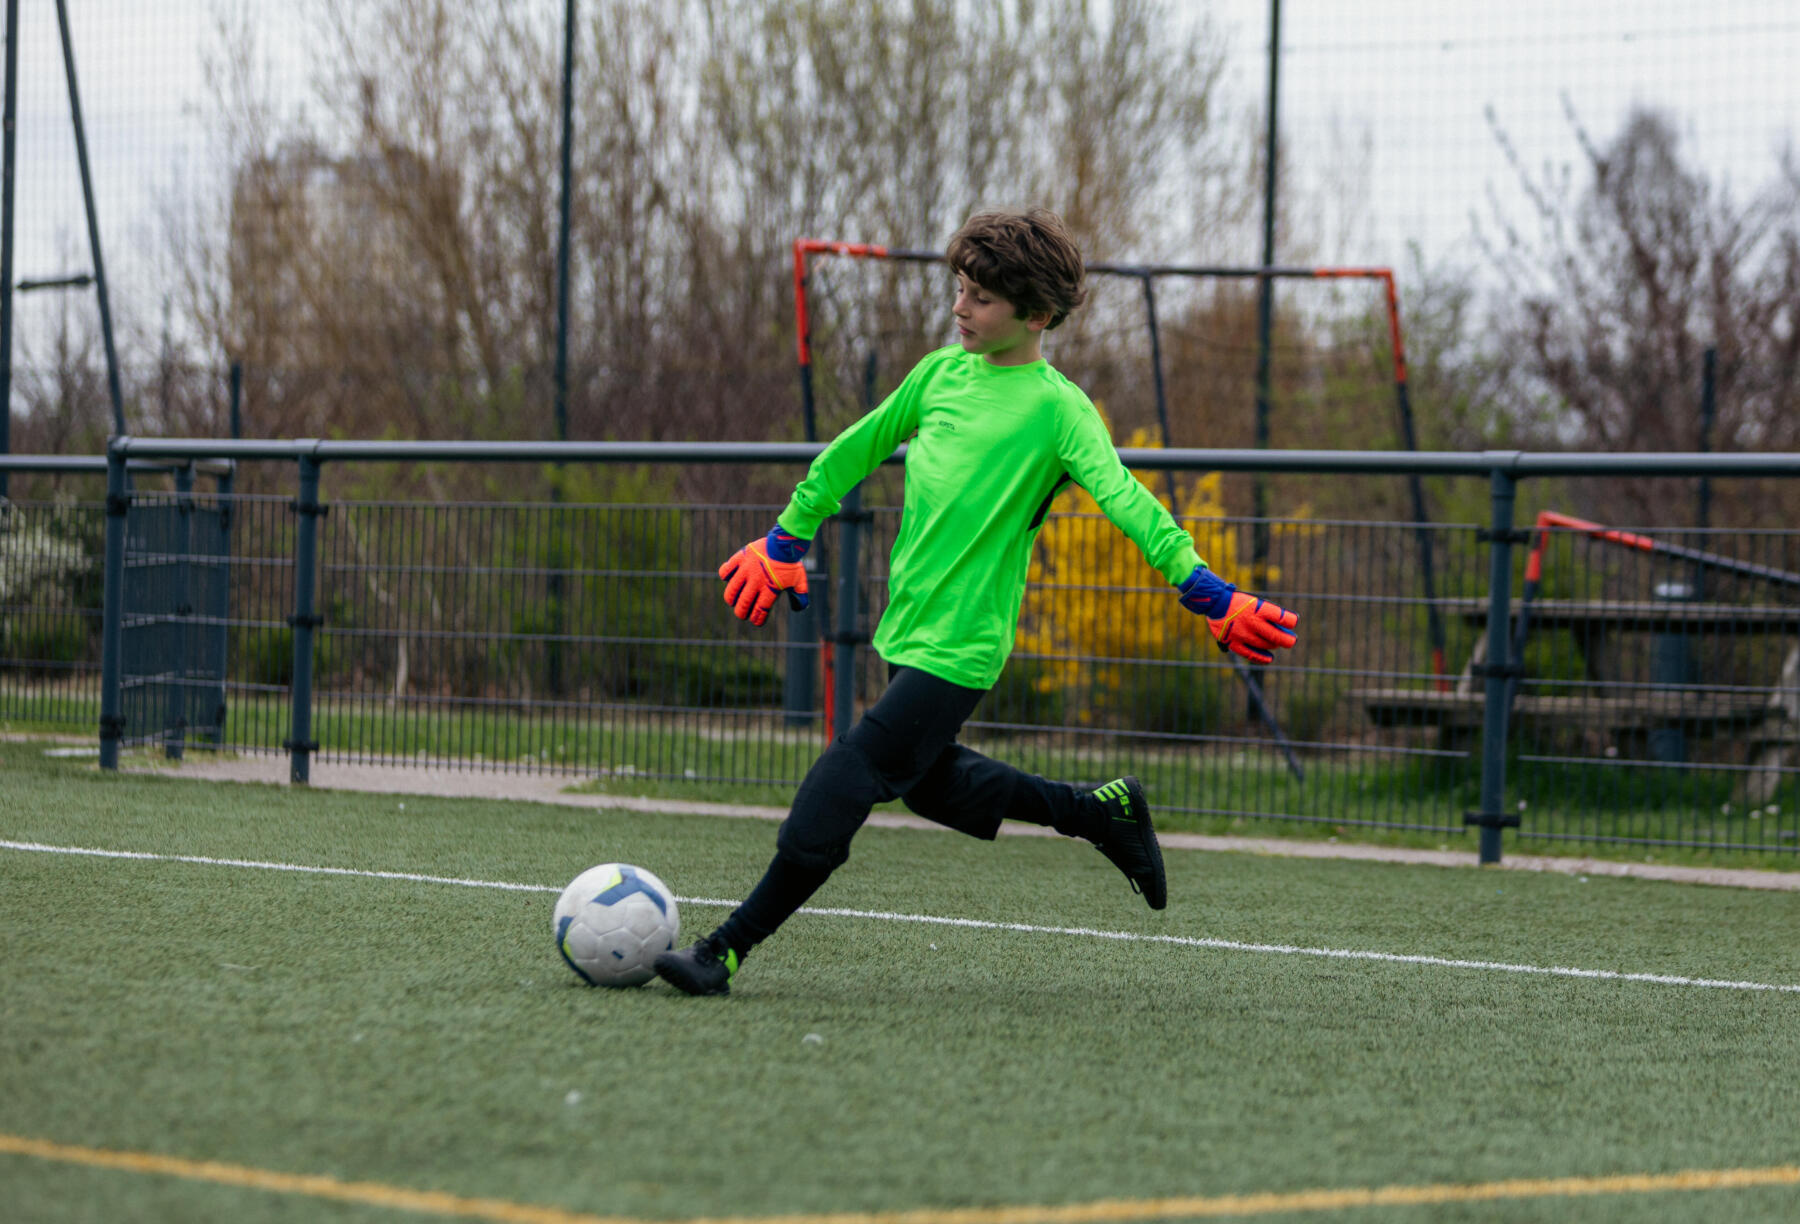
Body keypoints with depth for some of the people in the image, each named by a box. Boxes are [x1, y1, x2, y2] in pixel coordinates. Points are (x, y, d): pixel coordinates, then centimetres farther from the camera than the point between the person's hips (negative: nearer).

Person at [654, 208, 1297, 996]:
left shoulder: (1056, 407, -11)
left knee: (842, 788, -11)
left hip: (959, 647, -8)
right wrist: (785, 543, 25)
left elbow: (1125, 501, -21)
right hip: (908, 628, 8)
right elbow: (858, 448, 22)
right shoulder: (943, 371, 9)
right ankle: (1105, 813, 34)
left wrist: (1210, 595, -31)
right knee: (931, 784, 19)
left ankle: (727, 952, -8)